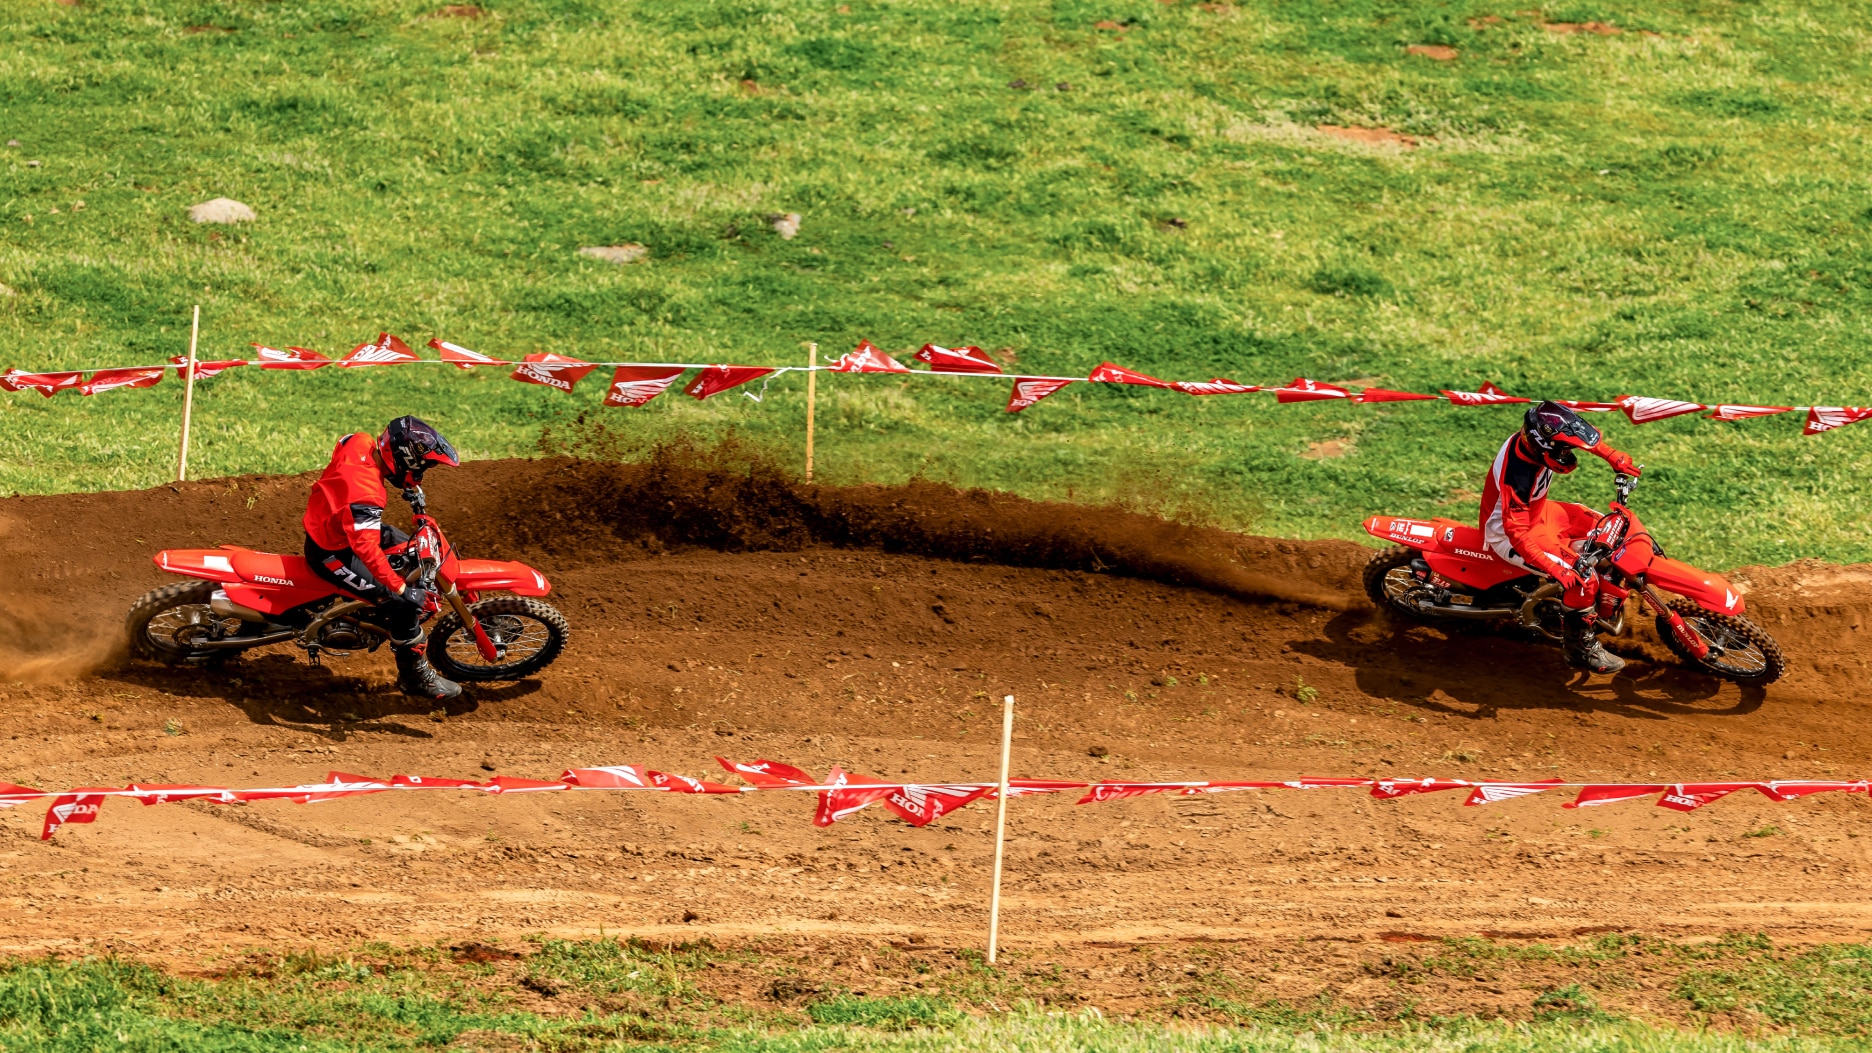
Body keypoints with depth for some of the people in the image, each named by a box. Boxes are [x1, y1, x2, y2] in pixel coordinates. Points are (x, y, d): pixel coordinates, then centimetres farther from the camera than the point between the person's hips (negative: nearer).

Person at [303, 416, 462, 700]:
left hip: (325, 524, 9)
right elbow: (367, 549, -41)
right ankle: (414, 676, 4)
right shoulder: (365, 496, -38)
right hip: (332, 554, -9)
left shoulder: (359, 442, -13)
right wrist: (402, 589, -37)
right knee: (405, 604, -13)